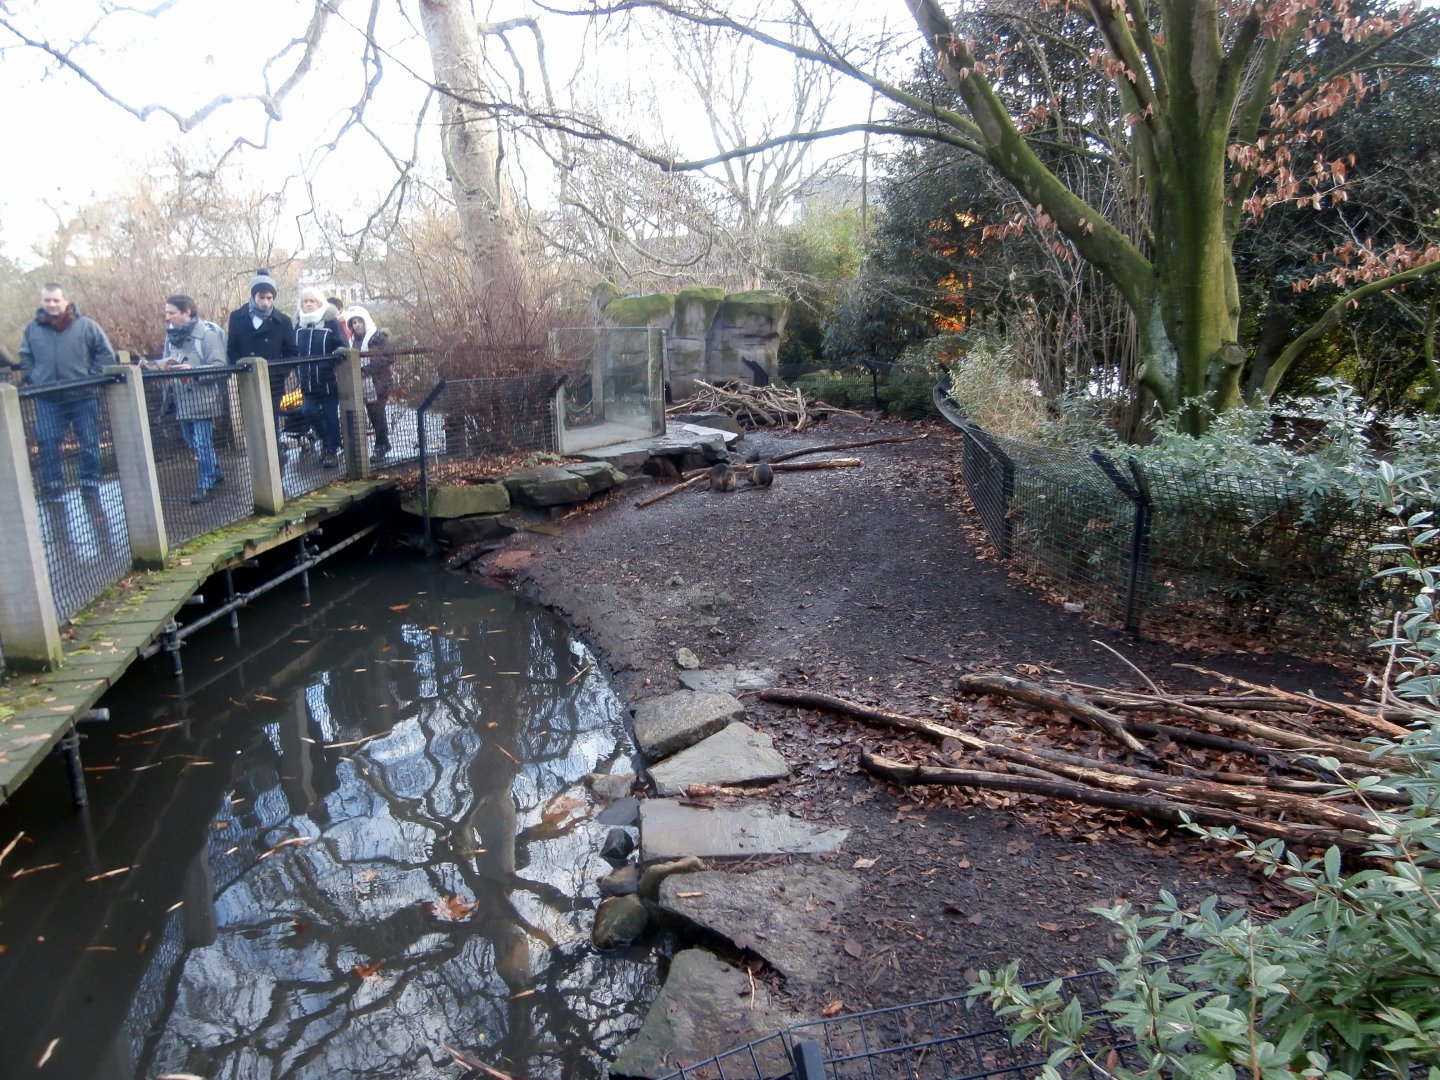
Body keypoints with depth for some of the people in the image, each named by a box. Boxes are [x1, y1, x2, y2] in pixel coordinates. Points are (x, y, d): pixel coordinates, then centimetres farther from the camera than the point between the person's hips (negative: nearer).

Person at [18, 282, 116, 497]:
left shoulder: (85, 325, -3)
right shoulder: (32, 329, 6)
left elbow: (106, 353, 1)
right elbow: (25, 358, 19)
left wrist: (93, 377, -6)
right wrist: (33, 379, 5)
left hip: (83, 395, -2)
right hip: (47, 399, 2)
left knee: (90, 443, 5)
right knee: (47, 444, 2)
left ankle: (90, 486, 15)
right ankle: (51, 487, 11)